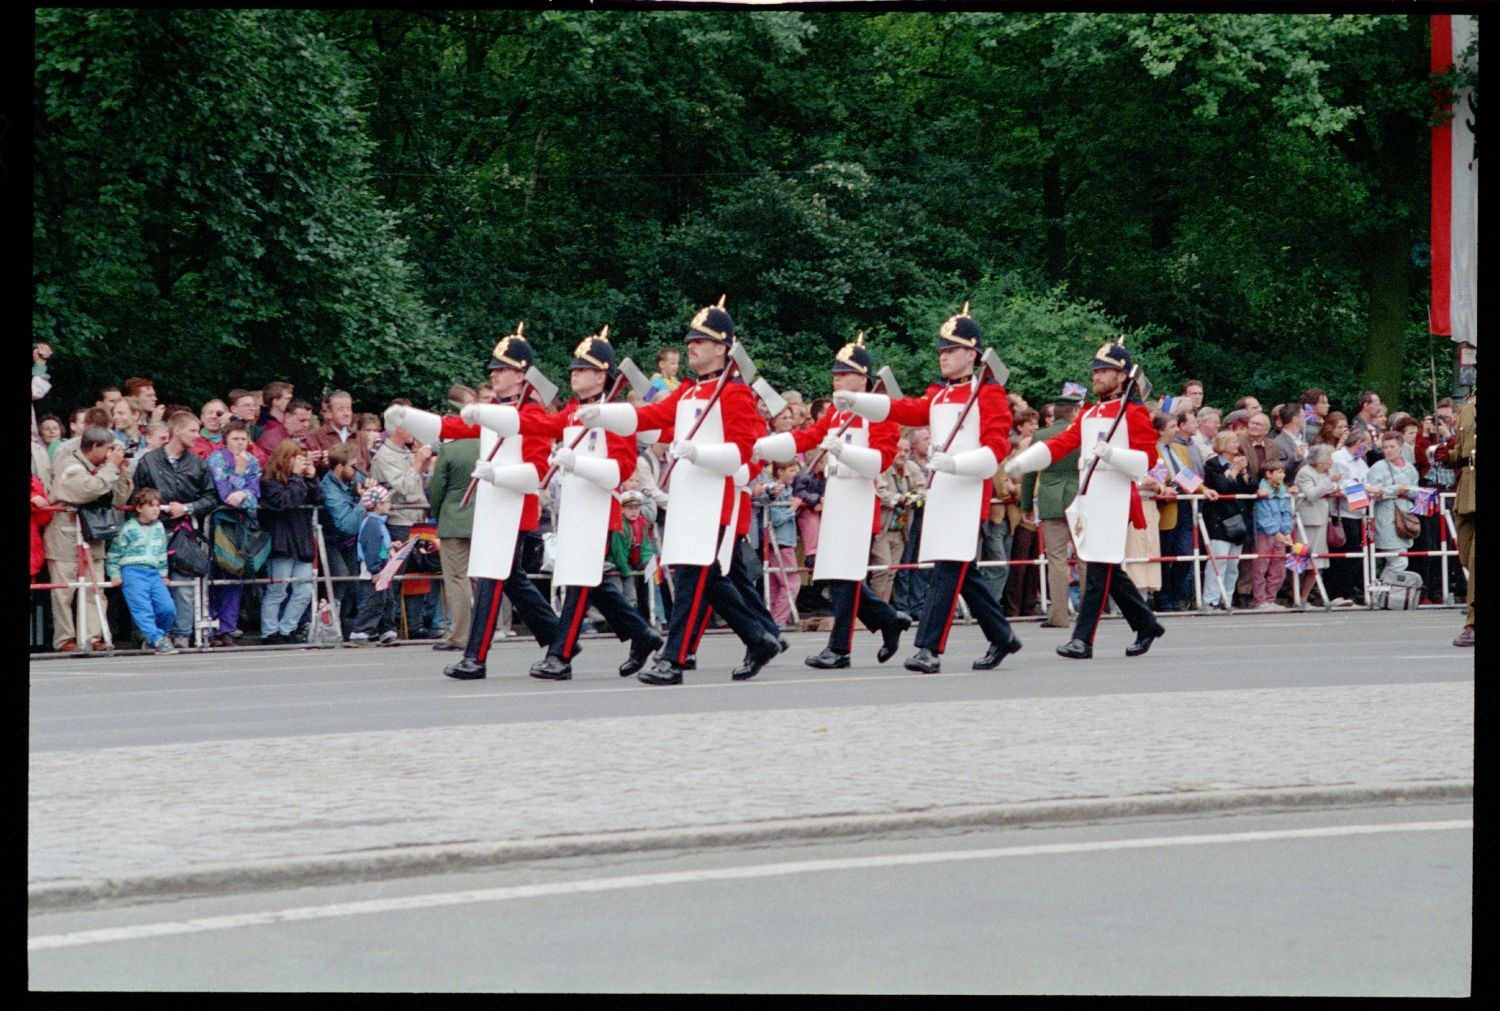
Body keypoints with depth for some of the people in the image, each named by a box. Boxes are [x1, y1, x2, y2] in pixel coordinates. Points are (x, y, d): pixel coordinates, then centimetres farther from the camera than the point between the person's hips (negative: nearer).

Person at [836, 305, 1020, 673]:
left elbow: (996, 449, -12)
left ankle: (930, 650, -15)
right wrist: (853, 401, -9)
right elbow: (902, 409, 5)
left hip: (969, 492, -8)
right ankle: (1002, 637, 24)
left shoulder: (988, 394, -4)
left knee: (949, 570, -12)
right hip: (939, 492, 8)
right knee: (962, 572, 11)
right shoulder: (938, 395, 18)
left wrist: (955, 463, -27)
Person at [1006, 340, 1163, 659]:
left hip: (1114, 499, -8)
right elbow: (1060, 443, 12)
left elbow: (1148, 459, -10)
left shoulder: (1134, 413, -4)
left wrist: (1111, 454, -26)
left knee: (1099, 569, -9)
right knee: (1110, 571, 12)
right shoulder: (1088, 414, 18)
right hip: (1088, 496, 8)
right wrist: (1020, 463, 1)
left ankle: (1083, 639, -10)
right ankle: (1147, 626, 25)